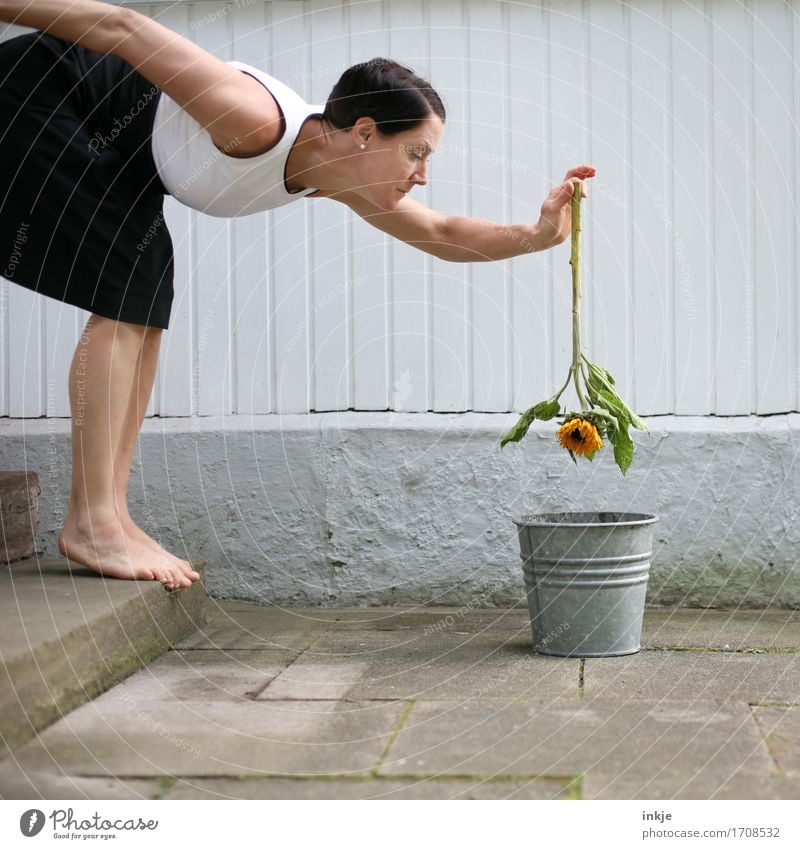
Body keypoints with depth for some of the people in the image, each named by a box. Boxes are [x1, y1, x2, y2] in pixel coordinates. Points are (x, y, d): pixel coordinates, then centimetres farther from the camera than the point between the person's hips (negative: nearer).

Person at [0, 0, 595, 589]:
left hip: (105, 148, 9)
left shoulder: (333, 175, -7)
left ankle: (111, 515, 6)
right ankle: (90, 522, -13)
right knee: (126, 294, -15)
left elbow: (443, 234, 0)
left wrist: (535, 236, -16)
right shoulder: (261, 122, -33)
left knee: (146, 301, 4)